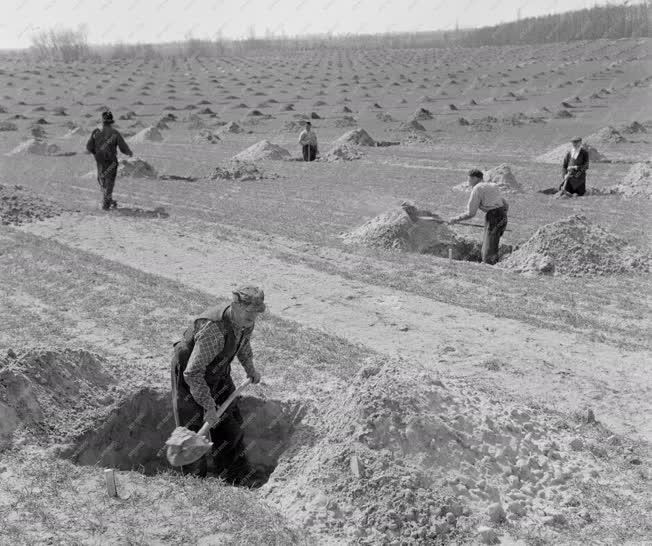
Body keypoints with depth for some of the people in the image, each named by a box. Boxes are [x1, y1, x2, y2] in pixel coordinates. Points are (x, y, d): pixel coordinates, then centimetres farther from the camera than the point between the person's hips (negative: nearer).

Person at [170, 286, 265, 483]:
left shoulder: (246, 321, -16)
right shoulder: (214, 330, -42)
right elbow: (192, 373, -39)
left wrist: (250, 367, 23)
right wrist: (209, 406, -35)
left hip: (218, 373, 7)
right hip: (189, 373, -7)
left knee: (229, 421, 11)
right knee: (193, 427, -2)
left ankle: (235, 471, 28)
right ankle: (194, 478, 17)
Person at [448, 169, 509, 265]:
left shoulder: (477, 189, -3)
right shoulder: (493, 186, 21)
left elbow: (470, 213, -6)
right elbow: (506, 205, 25)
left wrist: (455, 219, 6)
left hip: (493, 219, -8)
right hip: (503, 218, 8)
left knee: (489, 254, -6)